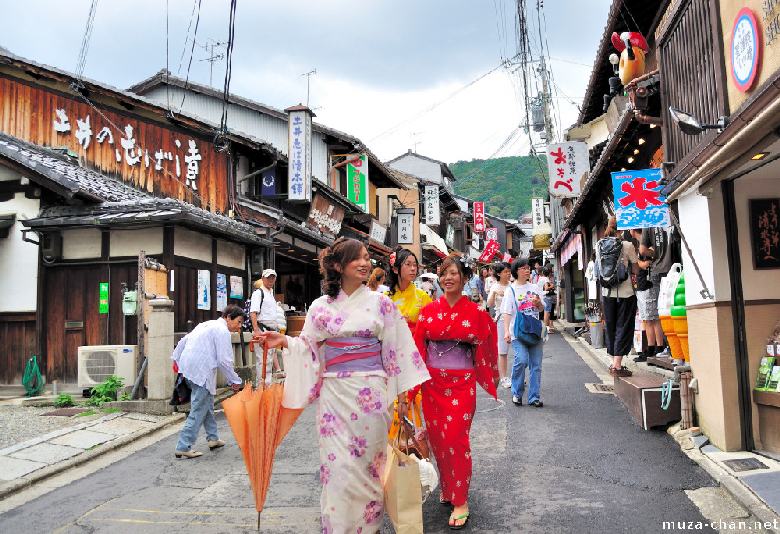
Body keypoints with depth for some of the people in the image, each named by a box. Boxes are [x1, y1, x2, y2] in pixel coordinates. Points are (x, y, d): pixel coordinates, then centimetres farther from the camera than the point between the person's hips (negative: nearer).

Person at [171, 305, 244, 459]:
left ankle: (212, 438, 29)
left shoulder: (206, 324, 20)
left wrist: (176, 358, 34)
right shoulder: (223, 330, -9)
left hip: (187, 368, 10)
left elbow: (184, 340, 25)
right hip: (201, 372, -10)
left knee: (207, 403, 20)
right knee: (198, 411, -6)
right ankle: (183, 447, -5)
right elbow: (224, 361, -13)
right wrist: (235, 381, -4)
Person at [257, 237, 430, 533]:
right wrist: (284, 341, -10)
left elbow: (397, 349, 2)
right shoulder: (321, 306, 4)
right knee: (337, 464, 1)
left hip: (371, 393, -1)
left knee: (367, 461, 7)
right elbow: (310, 348, 8)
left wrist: (403, 391, 1)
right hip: (334, 393, 1)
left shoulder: (381, 303, 1)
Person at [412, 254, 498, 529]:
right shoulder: (428, 310, 3)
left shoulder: (474, 311, -1)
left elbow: (482, 342, 8)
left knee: (456, 438, -5)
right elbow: (418, 344, 2)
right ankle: (447, 487, 31)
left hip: (461, 382, -3)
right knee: (436, 436, 10)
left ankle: (461, 501, 7)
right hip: (433, 381, 3)